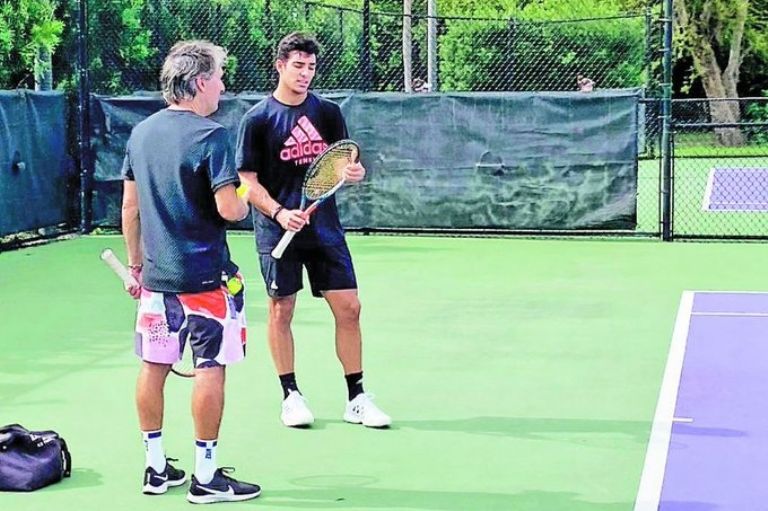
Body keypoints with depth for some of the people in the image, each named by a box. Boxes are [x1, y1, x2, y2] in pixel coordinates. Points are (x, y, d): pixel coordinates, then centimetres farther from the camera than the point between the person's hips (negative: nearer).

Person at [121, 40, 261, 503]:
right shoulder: (210, 135, -13)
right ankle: (206, 477, 5)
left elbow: (130, 207, 12)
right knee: (211, 369, 1)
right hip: (205, 277, -7)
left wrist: (136, 264, 21)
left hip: (156, 275, 7)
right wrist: (245, 202, 4)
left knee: (154, 367, 11)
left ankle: (157, 468, 21)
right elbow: (229, 209, -19)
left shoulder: (141, 132, 8)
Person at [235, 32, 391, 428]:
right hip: (278, 229, -3)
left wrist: (355, 172, -11)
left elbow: (345, 165, 12)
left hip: (325, 227, 3)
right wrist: (279, 212, -19)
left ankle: (356, 399, 10)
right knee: (281, 311, 4)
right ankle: (291, 395, 19)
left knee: (348, 308, 0)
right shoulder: (257, 119, -3)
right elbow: (247, 181, -5)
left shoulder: (328, 113, 7)